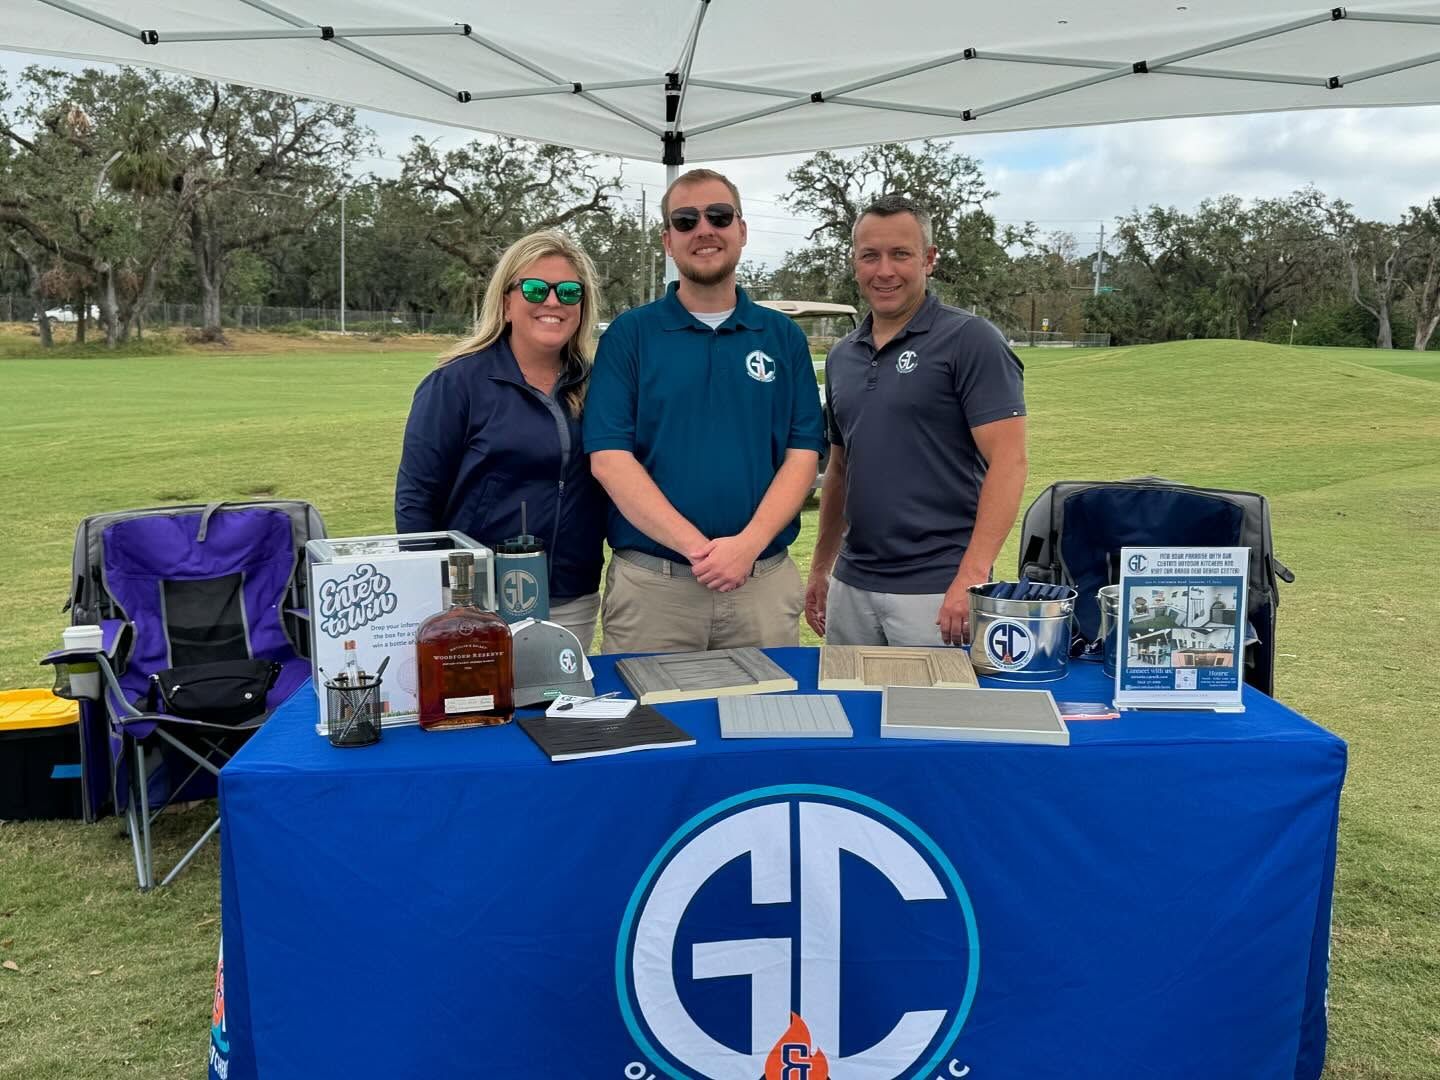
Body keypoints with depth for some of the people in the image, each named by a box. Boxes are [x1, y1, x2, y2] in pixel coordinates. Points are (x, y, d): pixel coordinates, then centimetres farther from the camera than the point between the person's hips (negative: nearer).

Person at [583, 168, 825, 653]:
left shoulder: (783, 336, 8)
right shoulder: (629, 334, 2)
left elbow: (803, 454, 2)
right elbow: (609, 458, -6)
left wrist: (749, 543, -14)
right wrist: (696, 546, -15)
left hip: (765, 580, 2)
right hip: (648, 582, -1)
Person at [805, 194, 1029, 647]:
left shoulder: (970, 340, -8)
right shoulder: (842, 355, 12)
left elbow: (1008, 462, -14)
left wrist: (971, 579, -22)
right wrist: (820, 568, 17)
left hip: (936, 592, -6)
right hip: (851, 585, 6)